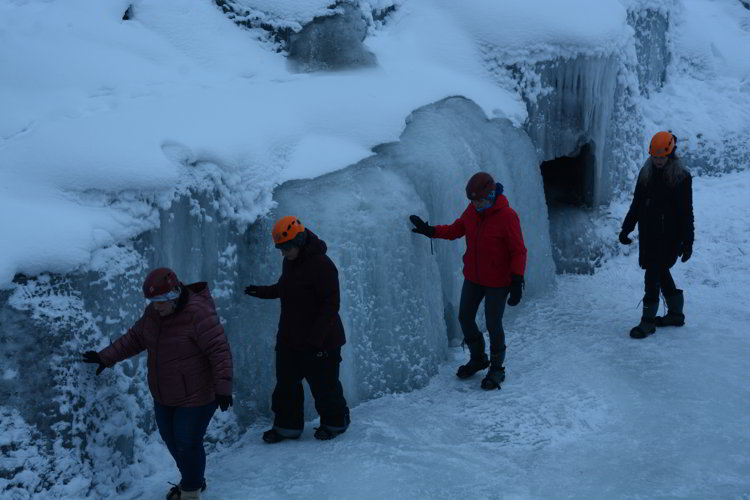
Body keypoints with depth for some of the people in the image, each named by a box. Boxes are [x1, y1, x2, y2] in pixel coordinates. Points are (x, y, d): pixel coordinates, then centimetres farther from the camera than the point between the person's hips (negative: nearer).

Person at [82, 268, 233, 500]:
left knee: (187, 444, 0)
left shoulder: (198, 314, -25)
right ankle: (192, 481, 41)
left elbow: (219, 351, -26)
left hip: (195, 397, -8)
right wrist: (105, 357, 6)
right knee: (172, 441, 18)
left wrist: (223, 388, -29)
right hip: (164, 397, 8)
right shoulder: (154, 313, -1)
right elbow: (134, 339, 11)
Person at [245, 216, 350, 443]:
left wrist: (316, 337, -25)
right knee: (286, 384, 12)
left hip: (320, 342, -8)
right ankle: (287, 425, 26)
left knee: (323, 384, 6)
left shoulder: (322, 265, -21)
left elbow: (331, 305, -21)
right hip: (289, 339, 8)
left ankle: (335, 422, 27)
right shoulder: (289, 262, 6)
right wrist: (263, 291, 7)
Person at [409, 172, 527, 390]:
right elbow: (456, 229, 13)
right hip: (473, 278, 6)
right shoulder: (472, 211, -3)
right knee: (465, 318, 14)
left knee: (493, 325, 3)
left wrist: (517, 281, -21)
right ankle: (478, 359, 36)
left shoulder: (507, 216, -21)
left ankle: (497, 368, 23)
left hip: (497, 283, -6)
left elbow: (518, 251, -17)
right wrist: (430, 231, 3)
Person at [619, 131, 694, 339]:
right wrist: (626, 229, 13)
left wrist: (687, 242, -9)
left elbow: (686, 213, -8)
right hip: (648, 234, 7)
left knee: (653, 275, -10)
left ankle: (648, 321, -4)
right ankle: (675, 313, 29)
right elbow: (636, 205, 16)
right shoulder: (646, 173, 8)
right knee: (661, 272, 15)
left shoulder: (681, 177, -9)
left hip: (668, 236, -7)